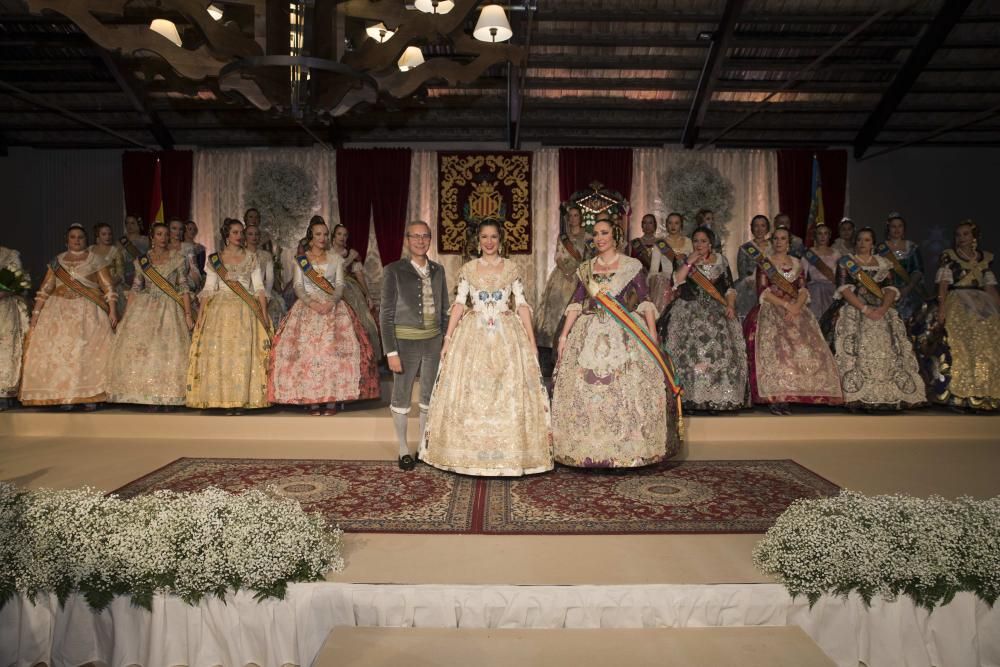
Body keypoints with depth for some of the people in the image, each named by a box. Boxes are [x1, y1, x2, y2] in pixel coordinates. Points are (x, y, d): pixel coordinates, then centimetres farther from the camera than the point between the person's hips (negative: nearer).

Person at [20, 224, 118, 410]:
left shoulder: (95, 260, 5)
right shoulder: (57, 261, 13)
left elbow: (108, 287, -2)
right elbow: (45, 289, 11)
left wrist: (113, 310, -12)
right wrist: (36, 312, 4)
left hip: (88, 312, -3)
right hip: (60, 312, 3)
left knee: (89, 350, -9)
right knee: (60, 350, -2)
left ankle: (91, 396, -7)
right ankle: (65, 396, 2)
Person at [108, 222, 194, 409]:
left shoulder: (177, 258, 3)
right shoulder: (142, 260, 9)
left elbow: (184, 287, -1)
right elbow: (135, 288, 10)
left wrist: (188, 313, -8)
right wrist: (126, 314, 4)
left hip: (170, 309, -2)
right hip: (145, 309, 2)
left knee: (169, 350, -5)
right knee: (143, 349, -4)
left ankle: (167, 398, 2)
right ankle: (149, 398, 3)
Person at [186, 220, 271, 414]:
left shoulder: (251, 259, 8)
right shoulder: (214, 259, 8)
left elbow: (259, 288, 4)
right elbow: (208, 290, 6)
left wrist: (264, 314, -5)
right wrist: (200, 315, -2)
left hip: (246, 312, 0)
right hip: (220, 310, 1)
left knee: (243, 354, -5)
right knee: (220, 353, -4)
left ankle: (241, 399, -1)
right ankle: (225, 399, 2)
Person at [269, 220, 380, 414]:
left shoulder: (336, 259, 11)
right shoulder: (301, 259, 10)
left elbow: (340, 286, 4)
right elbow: (298, 287, 2)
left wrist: (331, 302, -15)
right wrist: (312, 303, -14)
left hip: (333, 307, 0)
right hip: (307, 308, 0)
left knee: (334, 349, -13)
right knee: (307, 350, -11)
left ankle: (332, 399, -11)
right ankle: (312, 400, -7)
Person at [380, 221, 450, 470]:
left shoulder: (437, 270, 6)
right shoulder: (394, 271, -8)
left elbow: (444, 309, 12)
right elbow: (386, 314, -9)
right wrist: (391, 352, -13)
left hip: (433, 340, 4)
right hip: (406, 341, -4)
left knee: (430, 394, 13)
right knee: (402, 395, 7)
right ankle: (403, 448, 22)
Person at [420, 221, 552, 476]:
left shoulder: (511, 269, 6)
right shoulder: (468, 269, 8)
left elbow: (521, 305, 3)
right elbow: (459, 304, 3)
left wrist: (531, 339, -3)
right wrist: (448, 338, -5)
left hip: (507, 335, 0)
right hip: (473, 335, 1)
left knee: (510, 393, -3)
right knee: (469, 394, -1)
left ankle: (509, 453, 7)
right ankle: (471, 452, 9)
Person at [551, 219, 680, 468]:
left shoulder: (632, 266, 3)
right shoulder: (585, 269, 11)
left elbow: (645, 302, 0)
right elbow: (575, 304, 7)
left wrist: (653, 335, -9)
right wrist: (564, 335, -1)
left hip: (626, 336, -2)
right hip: (591, 336, 3)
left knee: (628, 390, -3)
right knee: (586, 392, 1)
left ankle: (628, 450, 9)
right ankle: (591, 452, 12)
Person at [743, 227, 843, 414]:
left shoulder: (797, 263, 17)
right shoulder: (764, 263, 7)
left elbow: (803, 290, 9)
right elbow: (763, 292, -2)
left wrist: (796, 306, -11)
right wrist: (786, 305, -12)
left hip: (795, 310, 3)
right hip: (771, 310, -3)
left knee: (805, 346, -17)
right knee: (776, 347, -24)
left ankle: (785, 397, -15)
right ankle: (775, 398, -24)